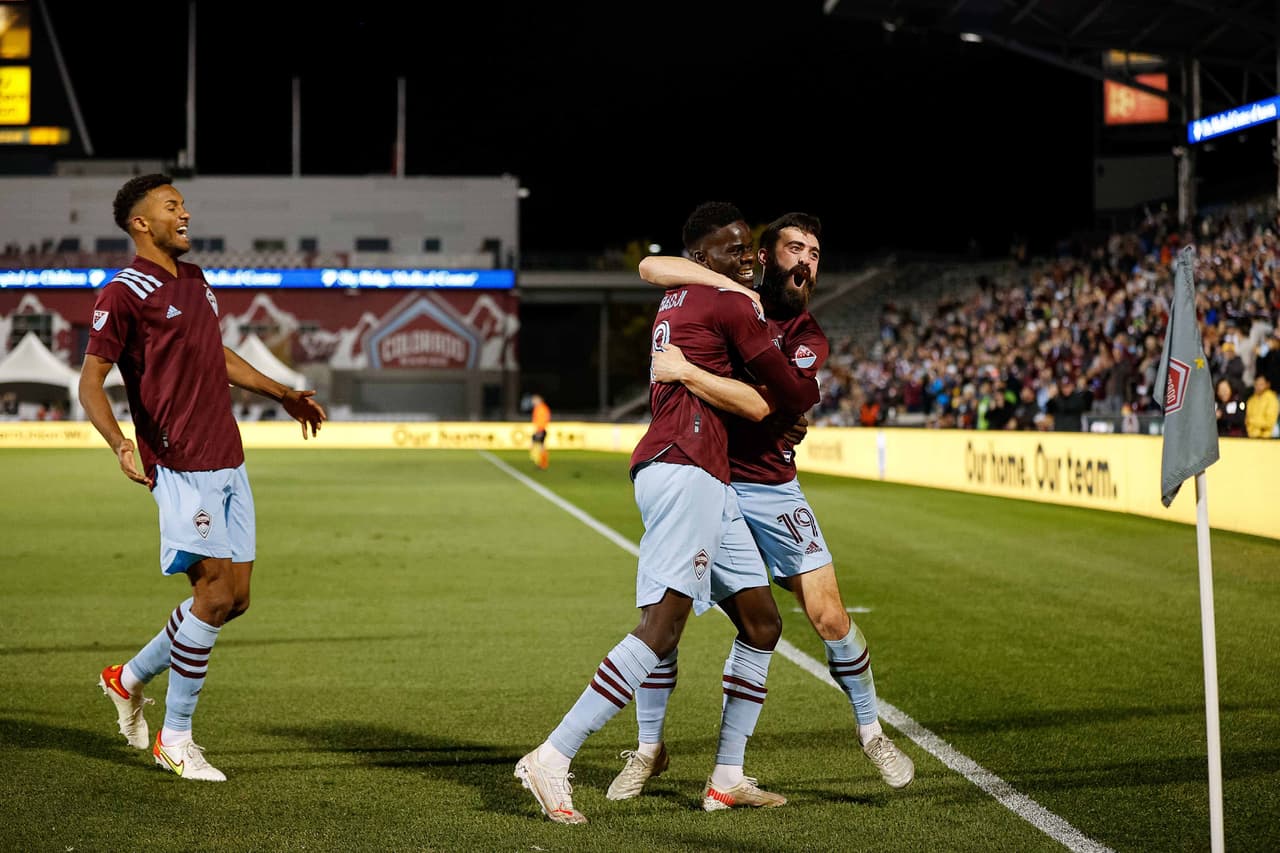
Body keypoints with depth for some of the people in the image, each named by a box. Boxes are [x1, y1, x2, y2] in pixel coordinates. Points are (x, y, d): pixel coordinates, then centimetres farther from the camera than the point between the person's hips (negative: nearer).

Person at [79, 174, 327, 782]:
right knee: (216, 591, -11)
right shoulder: (125, 292, -8)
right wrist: (119, 443, -28)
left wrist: (283, 394, 34)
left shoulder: (194, 280, 18)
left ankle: (130, 677, 26)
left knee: (234, 598, 7)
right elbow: (90, 381, -12)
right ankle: (174, 739, 2)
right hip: (182, 468, -8)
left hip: (227, 464, 9)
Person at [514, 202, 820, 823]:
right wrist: (811, 387, 24)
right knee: (661, 628, -17)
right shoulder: (731, 305, -3)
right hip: (685, 473, -10)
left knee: (761, 623, 13)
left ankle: (728, 778, 15)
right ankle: (552, 759, -18)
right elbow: (792, 396, 2)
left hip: (702, 484, 10)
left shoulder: (675, 301, 23)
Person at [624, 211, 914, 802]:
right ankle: (649, 749, 13)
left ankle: (871, 731, 19)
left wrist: (685, 371, -26)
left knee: (829, 617, -3)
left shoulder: (809, 339, -1)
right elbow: (652, 268, -8)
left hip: (769, 490, 0)